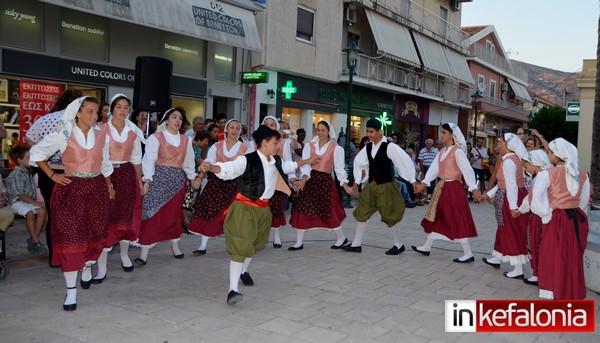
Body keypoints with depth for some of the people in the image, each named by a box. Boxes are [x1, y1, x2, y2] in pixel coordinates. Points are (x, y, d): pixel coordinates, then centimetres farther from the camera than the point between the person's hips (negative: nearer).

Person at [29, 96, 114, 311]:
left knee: (96, 234, 10)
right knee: (70, 236, -5)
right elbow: (36, 153, 4)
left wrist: (109, 186, 13)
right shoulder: (63, 134, -5)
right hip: (70, 189, -3)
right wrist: (52, 175, -3)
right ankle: (71, 290, 2)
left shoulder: (101, 134, 5)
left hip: (96, 189, 4)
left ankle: (87, 267, 41)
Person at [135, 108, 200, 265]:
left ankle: (175, 246, 27)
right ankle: (144, 255, -5)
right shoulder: (156, 137, -3)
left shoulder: (186, 140, 12)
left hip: (177, 180, 4)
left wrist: (193, 178, 17)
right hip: (159, 178, -4)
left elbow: (188, 162, 19)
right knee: (153, 214, -8)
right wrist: (147, 180, -17)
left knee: (174, 214, 10)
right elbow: (149, 160, -9)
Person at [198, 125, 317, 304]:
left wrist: (307, 161, 40)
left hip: (263, 208, 8)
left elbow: (289, 166, 27)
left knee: (255, 243, 23)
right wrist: (211, 167, -53)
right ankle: (232, 290, -12)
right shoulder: (247, 160, -19)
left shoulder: (276, 161, 5)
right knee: (240, 246, -13)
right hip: (244, 207, -8)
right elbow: (227, 169, -32)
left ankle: (244, 271, 51)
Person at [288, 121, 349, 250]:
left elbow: (339, 168, -2)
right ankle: (299, 242, 12)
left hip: (325, 181, -3)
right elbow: (305, 164, -7)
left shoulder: (336, 148, -2)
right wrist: (303, 179, -24)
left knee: (329, 212, 2)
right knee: (301, 210, 0)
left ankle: (342, 238, 26)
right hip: (309, 180, 3)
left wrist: (345, 184, -10)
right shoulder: (309, 146, 4)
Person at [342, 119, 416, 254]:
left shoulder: (389, 147, -16)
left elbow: (406, 161, -16)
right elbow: (359, 163, 12)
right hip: (371, 185, 6)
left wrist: (413, 181, -15)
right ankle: (356, 244, 18)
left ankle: (399, 244, 22)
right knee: (362, 213, 8)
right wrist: (356, 184, 11)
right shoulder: (368, 147, 2)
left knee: (389, 215, 3)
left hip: (386, 186, -6)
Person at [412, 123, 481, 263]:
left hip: (453, 188, -9)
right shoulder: (442, 152, 11)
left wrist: (473, 188, -32)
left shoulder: (457, 151, -14)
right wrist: (424, 183, -7)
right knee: (436, 217, 16)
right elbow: (434, 168, 4)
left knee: (457, 221, -5)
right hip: (442, 188, 9)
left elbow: (467, 170, -22)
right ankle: (426, 247, 28)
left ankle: (468, 254, 3)